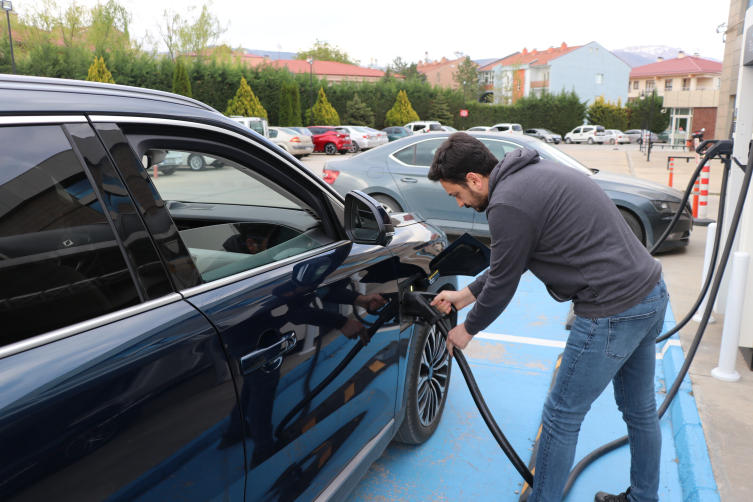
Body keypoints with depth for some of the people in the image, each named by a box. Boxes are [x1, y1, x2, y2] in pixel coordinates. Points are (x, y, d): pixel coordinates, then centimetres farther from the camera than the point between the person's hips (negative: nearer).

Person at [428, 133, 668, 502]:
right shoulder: (533, 172, 12)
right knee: (640, 409, 24)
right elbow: (512, 261, 20)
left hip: (613, 312, -10)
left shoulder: (507, 204, -18)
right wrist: (466, 294, 24)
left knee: (561, 417, 6)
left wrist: (468, 329, 9)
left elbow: (503, 284, -8)